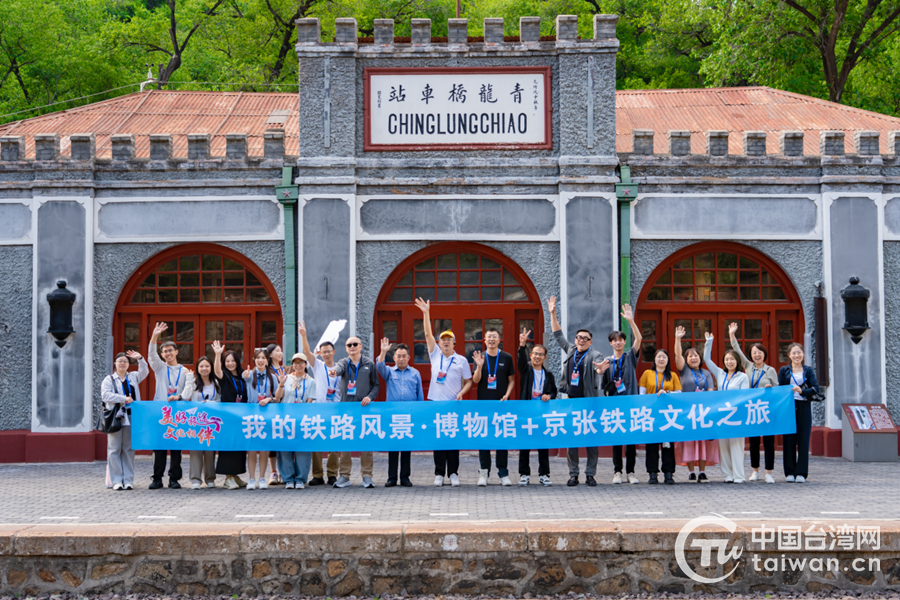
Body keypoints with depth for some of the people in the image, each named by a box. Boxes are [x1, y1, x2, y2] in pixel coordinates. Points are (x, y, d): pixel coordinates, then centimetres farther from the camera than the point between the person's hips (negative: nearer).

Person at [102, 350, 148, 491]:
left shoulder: (133, 377, 17)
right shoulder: (109, 379, 6)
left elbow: (144, 371, 3)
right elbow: (105, 395, -7)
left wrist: (140, 358, -11)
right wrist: (124, 399, -13)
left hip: (130, 417, 3)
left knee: (129, 449, 4)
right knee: (114, 449, -4)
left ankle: (128, 480, 7)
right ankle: (116, 481, -1)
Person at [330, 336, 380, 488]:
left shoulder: (369, 364, 10)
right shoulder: (344, 363, 9)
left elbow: (376, 385, 12)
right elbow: (339, 368, -17)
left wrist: (370, 397, -7)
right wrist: (334, 372, -41)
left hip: (364, 407, -1)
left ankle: (367, 476, 3)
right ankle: (344, 476, 7)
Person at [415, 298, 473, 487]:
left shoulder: (461, 360, 6)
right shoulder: (435, 355, 10)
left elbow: (469, 381, 9)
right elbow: (428, 334, 2)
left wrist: (462, 392, -10)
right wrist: (426, 313, -6)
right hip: (436, 402, 1)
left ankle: (453, 474, 5)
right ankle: (439, 474, 6)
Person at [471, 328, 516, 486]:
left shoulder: (506, 357, 4)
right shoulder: (479, 357, 4)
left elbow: (512, 380, 7)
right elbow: (475, 380, -2)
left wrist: (507, 395, -9)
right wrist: (479, 366, -18)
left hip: (501, 403, 0)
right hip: (483, 402, 0)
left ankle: (503, 473, 6)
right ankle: (484, 472, 7)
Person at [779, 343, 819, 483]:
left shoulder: (808, 370, 8)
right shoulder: (784, 370, 10)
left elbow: (816, 388, -4)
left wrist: (802, 391, -19)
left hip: (804, 407, 0)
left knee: (803, 439, -2)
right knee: (789, 440, -1)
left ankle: (801, 473, 3)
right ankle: (789, 472, 6)